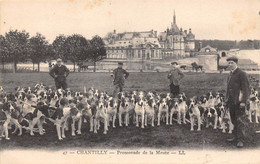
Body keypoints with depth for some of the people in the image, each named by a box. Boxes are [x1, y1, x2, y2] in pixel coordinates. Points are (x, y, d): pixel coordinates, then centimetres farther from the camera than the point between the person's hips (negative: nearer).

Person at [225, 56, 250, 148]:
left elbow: (246, 89, -12)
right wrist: (227, 99, 18)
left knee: (240, 121, -6)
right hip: (231, 102, 7)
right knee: (234, 120, 13)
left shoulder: (241, 74, -7)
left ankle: (240, 140, -4)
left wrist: (243, 101, -18)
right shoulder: (230, 75, 17)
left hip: (239, 102, -7)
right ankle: (235, 135, 22)